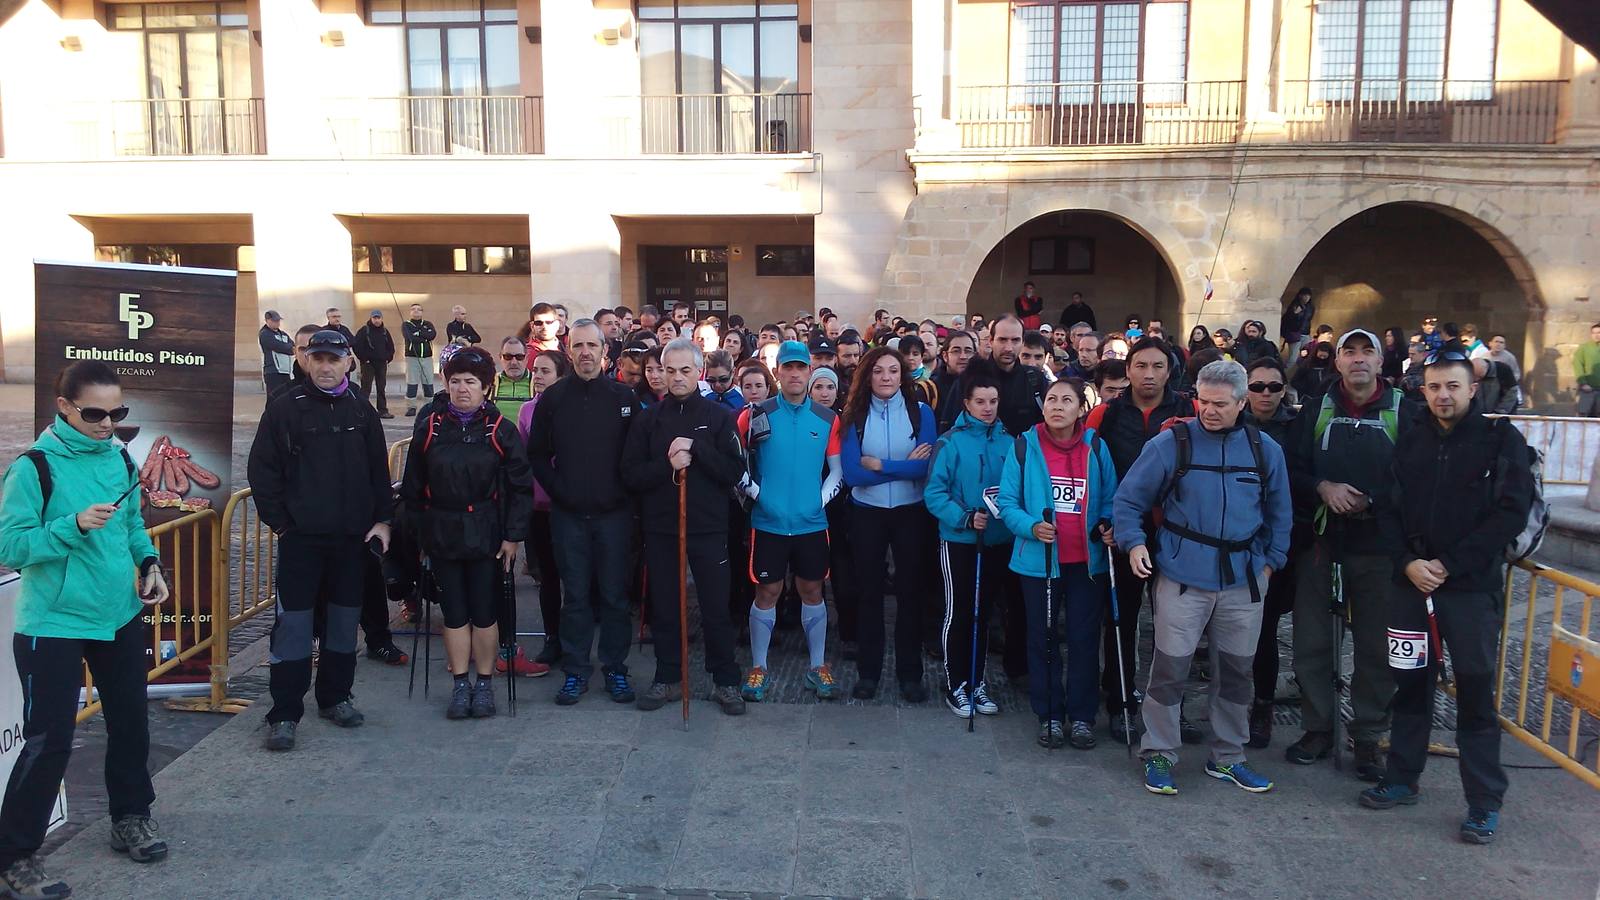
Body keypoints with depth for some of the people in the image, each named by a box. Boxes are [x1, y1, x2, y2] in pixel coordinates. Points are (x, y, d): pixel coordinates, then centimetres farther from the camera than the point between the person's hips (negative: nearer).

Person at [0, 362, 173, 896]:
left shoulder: (120, 458, 4)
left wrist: (149, 563, -2)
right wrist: (74, 526, -29)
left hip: (122, 616, 6)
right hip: (54, 625, -6)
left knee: (131, 722, 16)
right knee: (49, 742, -2)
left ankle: (130, 819, 36)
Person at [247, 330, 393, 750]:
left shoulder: (361, 411, 8)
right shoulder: (285, 408, -3)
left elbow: (379, 470, 12)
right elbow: (261, 468, -4)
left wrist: (382, 519, 5)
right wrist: (278, 520, -7)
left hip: (352, 536, 4)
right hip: (300, 536, -4)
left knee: (345, 617, 11)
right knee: (293, 622, -1)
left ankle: (335, 696, 26)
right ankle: (285, 713, 7)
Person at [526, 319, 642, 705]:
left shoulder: (623, 398, 2)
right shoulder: (552, 398, 4)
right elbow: (537, 455, 6)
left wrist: (624, 493, -5)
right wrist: (558, 490, -3)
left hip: (614, 513, 0)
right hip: (568, 514, 1)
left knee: (614, 594, 6)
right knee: (575, 595, 7)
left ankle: (615, 669, 19)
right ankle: (575, 670, 19)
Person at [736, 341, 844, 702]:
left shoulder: (827, 418, 5)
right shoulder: (756, 415, -2)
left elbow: (836, 469, 10)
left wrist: (824, 496, -4)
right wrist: (752, 489, -7)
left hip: (811, 523, 2)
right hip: (768, 522, -2)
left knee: (812, 590, 10)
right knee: (767, 592, 3)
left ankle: (818, 666, 23)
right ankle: (758, 668, 17)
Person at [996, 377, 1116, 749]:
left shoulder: (1096, 447, 1)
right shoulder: (1024, 446, -5)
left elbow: (1110, 498, 8)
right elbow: (1007, 502, -5)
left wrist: (1108, 525, -11)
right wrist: (1031, 526, -22)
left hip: (1087, 561, 1)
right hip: (1039, 559, -1)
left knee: (1084, 638, 8)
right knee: (1043, 639, 10)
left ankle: (1081, 715, 24)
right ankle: (1049, 715, 25)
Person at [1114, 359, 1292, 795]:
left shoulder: (1266, 450, 6)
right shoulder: (1170, 443, -5)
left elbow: (1279, 513, 16)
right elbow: (1129, 499, -1)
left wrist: (1271, 560, 9)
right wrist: (1135, 542, -15)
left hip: (1243, 580, 4)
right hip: (1183, 576, -4)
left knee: (1236, 670, 13)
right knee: (1170, 667, -2)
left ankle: (1228, 757, 30)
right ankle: (1158, 755, 14)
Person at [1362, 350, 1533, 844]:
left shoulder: (1502, 440, -3)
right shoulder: (1411, 441, 8)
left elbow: (1511, 514, -10)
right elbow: (1389, 509, 7)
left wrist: (1448, 564, -13)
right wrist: (1407, 562, -8)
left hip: (1473, 586, -3)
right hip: (1411, 582, 3)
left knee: (1476, 689, 1)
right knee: (1411, 683, 11)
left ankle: (1485, 803, 14)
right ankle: (1401, 779, 25)